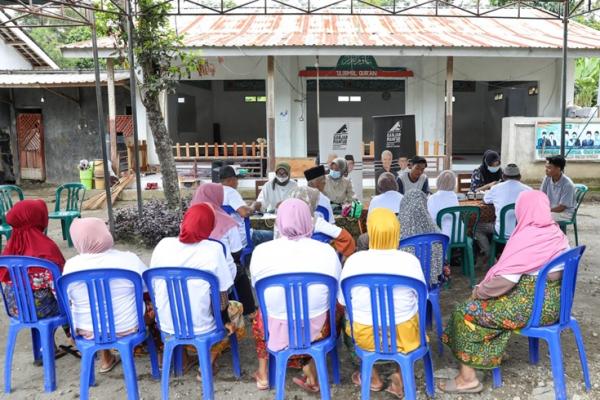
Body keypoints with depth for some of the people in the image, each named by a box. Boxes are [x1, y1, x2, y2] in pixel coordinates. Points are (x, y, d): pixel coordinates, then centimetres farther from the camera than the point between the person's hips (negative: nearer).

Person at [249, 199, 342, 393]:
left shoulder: (261, 251, -12)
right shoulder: (327, 251, -13)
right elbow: (336, 293, 1)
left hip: (276, 332, 0)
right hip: (317, 329, 0)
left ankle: (263, 375, 41)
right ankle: (311, 373, 26)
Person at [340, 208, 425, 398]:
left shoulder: (354, 260, -15)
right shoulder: (410, 260, -15)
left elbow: (342, 300, -3)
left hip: (365, 336, 0)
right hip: (404, 335, 0)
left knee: (347, 323, 32)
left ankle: (373, 377, 32)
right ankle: (400, 376, 21)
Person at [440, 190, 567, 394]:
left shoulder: (526, 237, -21)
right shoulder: (557, 233, 6)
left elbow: (506, 278, -23)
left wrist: (480, 290, -6)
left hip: (532, 305, -9)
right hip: (552, 301, 9)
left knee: (466, 312, -5)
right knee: (484, 302, 22)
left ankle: (468, 377, 0)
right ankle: (493, 353, 29)